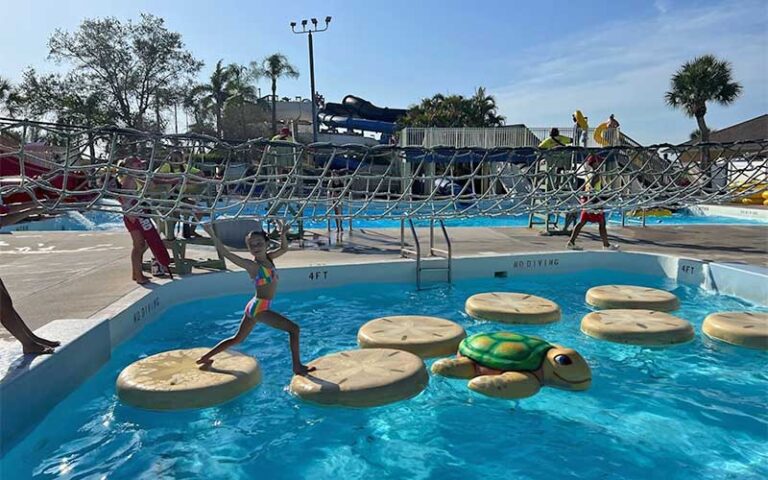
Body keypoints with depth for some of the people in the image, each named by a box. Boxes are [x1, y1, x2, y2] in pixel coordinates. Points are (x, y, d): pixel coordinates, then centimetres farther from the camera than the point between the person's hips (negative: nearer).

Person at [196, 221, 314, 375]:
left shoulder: (268, 258, 5)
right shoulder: (252, 265, -14)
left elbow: (284, 248, 11)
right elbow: (227, 254, -19)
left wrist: (283, 234, -9)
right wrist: (212, 235, -26)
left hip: (255, 307, 9)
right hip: (260, 307, -9)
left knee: (237, 339, 22)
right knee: (294, 329, -7)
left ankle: (205, 357, 33)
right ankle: (297, 366, -3)